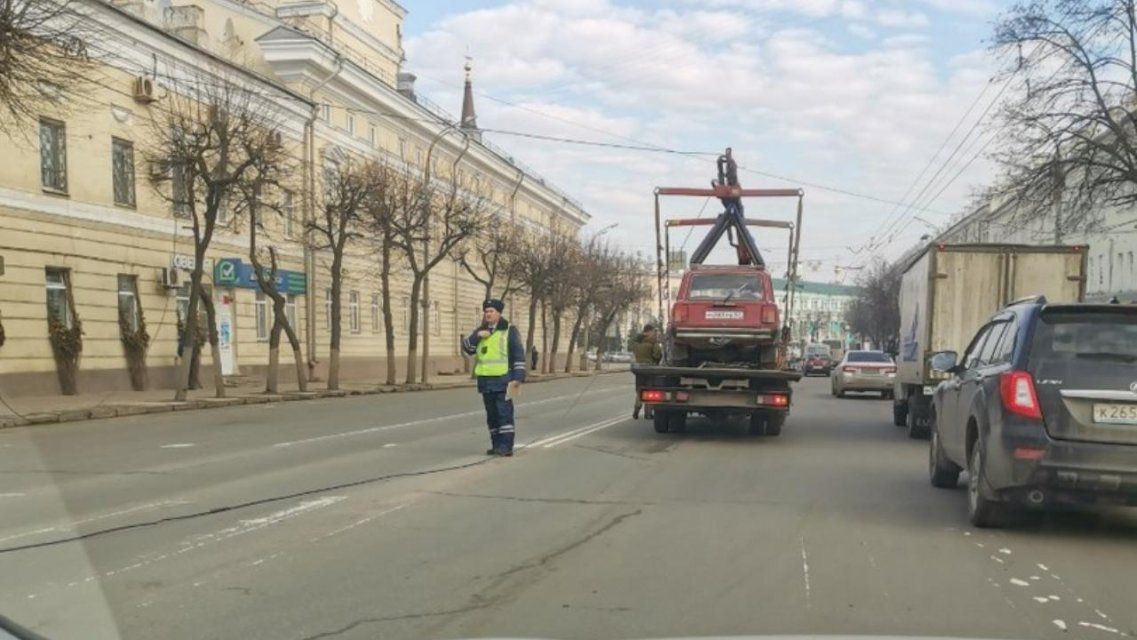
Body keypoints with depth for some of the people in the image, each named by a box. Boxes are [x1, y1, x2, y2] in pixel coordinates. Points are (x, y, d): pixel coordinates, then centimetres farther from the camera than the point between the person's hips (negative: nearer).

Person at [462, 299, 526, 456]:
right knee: (492, 414, 9)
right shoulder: (480, 331, 17)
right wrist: (477, 335, -11)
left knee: (504, 413, -10)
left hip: (502, 381, -6)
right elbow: (467, 348, 6)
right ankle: (496, 445, 15)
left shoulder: (509, 331, 0)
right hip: (485, 381, 6)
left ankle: (506, 446, -11)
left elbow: (519, 355, -3)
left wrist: (518, 377, -11)